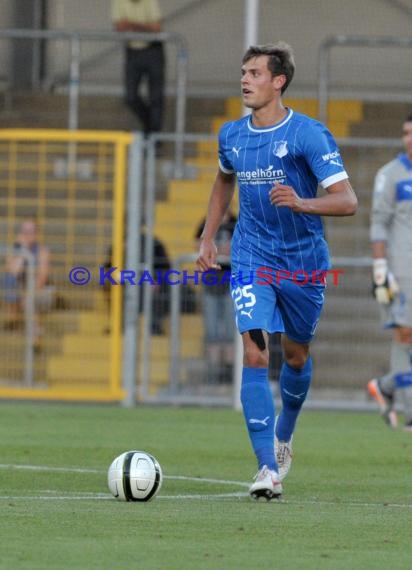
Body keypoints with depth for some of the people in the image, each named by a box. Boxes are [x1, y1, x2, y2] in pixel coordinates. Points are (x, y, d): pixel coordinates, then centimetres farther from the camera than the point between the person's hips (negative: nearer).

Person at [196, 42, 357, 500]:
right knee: (254, 353, -14)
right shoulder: (231, 135, 1)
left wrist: (301, 203, -36)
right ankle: (268, 469, -17)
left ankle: (283, 437, 43)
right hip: (252, 260, 2)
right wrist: (208, 238, 19)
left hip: (303, 263, -2)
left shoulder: (308, 134, -14)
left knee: (295, 355, 13)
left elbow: (347, 200, -19)